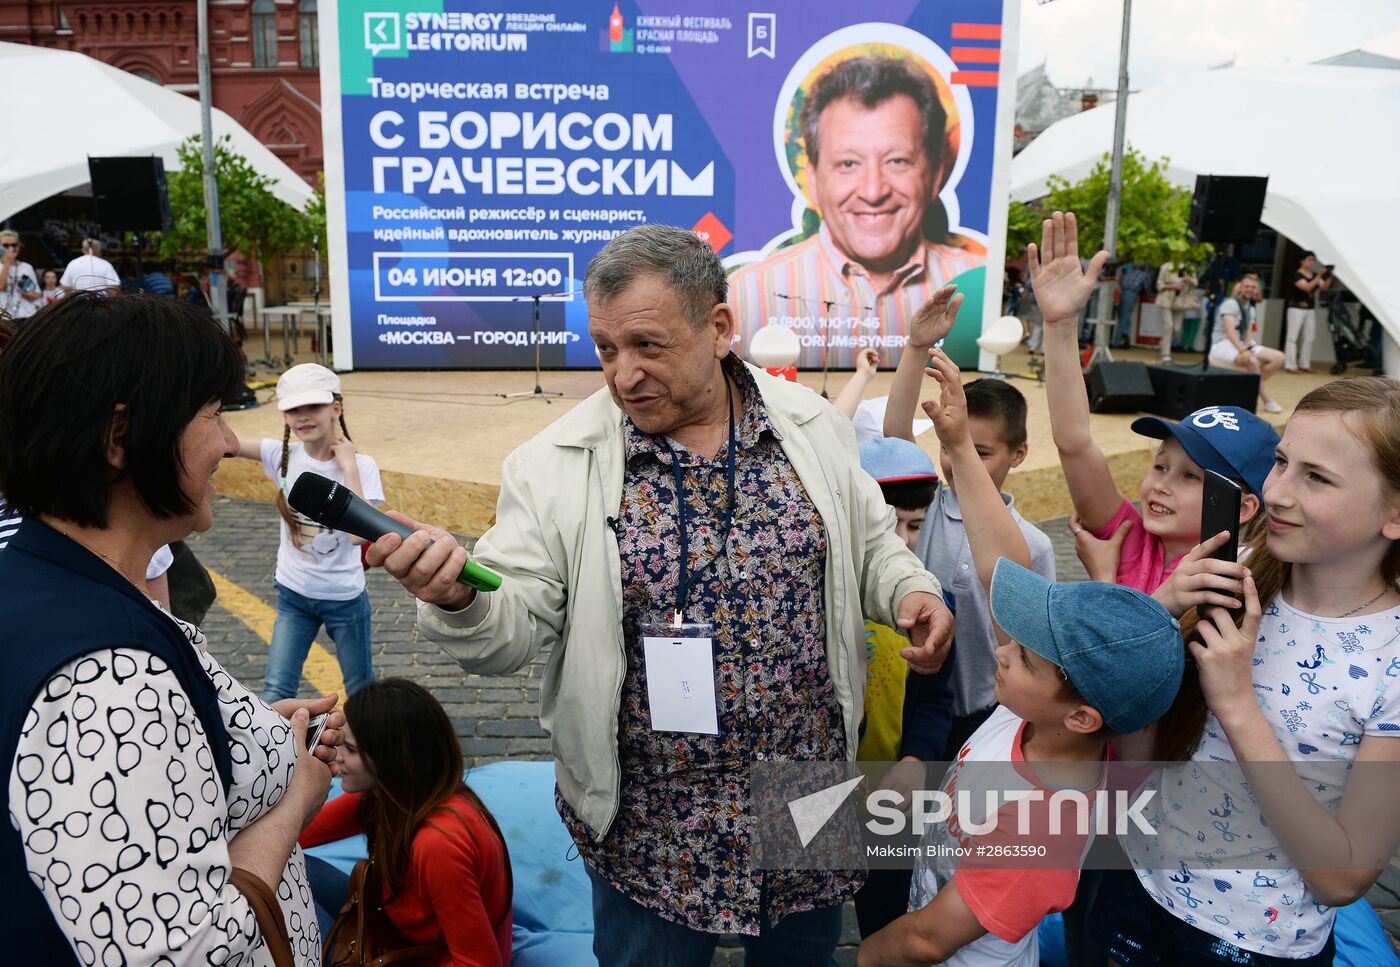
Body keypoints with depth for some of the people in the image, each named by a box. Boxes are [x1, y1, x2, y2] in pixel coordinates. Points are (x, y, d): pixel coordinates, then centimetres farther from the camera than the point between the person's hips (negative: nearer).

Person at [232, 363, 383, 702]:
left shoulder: (361, 465, -17)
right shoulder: (283, 455, -8)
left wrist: (349, 468, -28)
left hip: (345, 598, -2)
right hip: (293, 594, 2)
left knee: (361, 691, 14)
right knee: (275, 692, 2)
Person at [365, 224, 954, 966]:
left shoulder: (813, 427, -2)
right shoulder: (557, 465, -12)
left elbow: (868, 548, 11)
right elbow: (511, 628, -13)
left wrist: (909, 592, -9)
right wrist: (457, 599, -33)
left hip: (814, 802, 3)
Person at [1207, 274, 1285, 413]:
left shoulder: (1251, 309, 16)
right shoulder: (1231, 304, -10)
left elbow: (1248, 335, 16)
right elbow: (1230, 331, -23)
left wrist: (1251, 348, -7)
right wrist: (1243, 351, -36)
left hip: (1241, 345, 9)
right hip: (1222, 345, -9)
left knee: (1279, 358, -7)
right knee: (1252, 361, -36)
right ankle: (1267, 401, -23)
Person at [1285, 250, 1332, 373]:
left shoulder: (1314, 275, 10)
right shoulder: (1297, 275, -10)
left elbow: (1324, 287, -1)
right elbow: (1307, 287, -23)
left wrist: (1329, 276, -16)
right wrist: (1320, 275, -30)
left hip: (1311, 309, 7)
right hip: (1297, 308, -7)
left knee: (1309, 337, 7)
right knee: (1293, 336, -6)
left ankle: (1304, 364, 12)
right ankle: (1290, 365, -7)